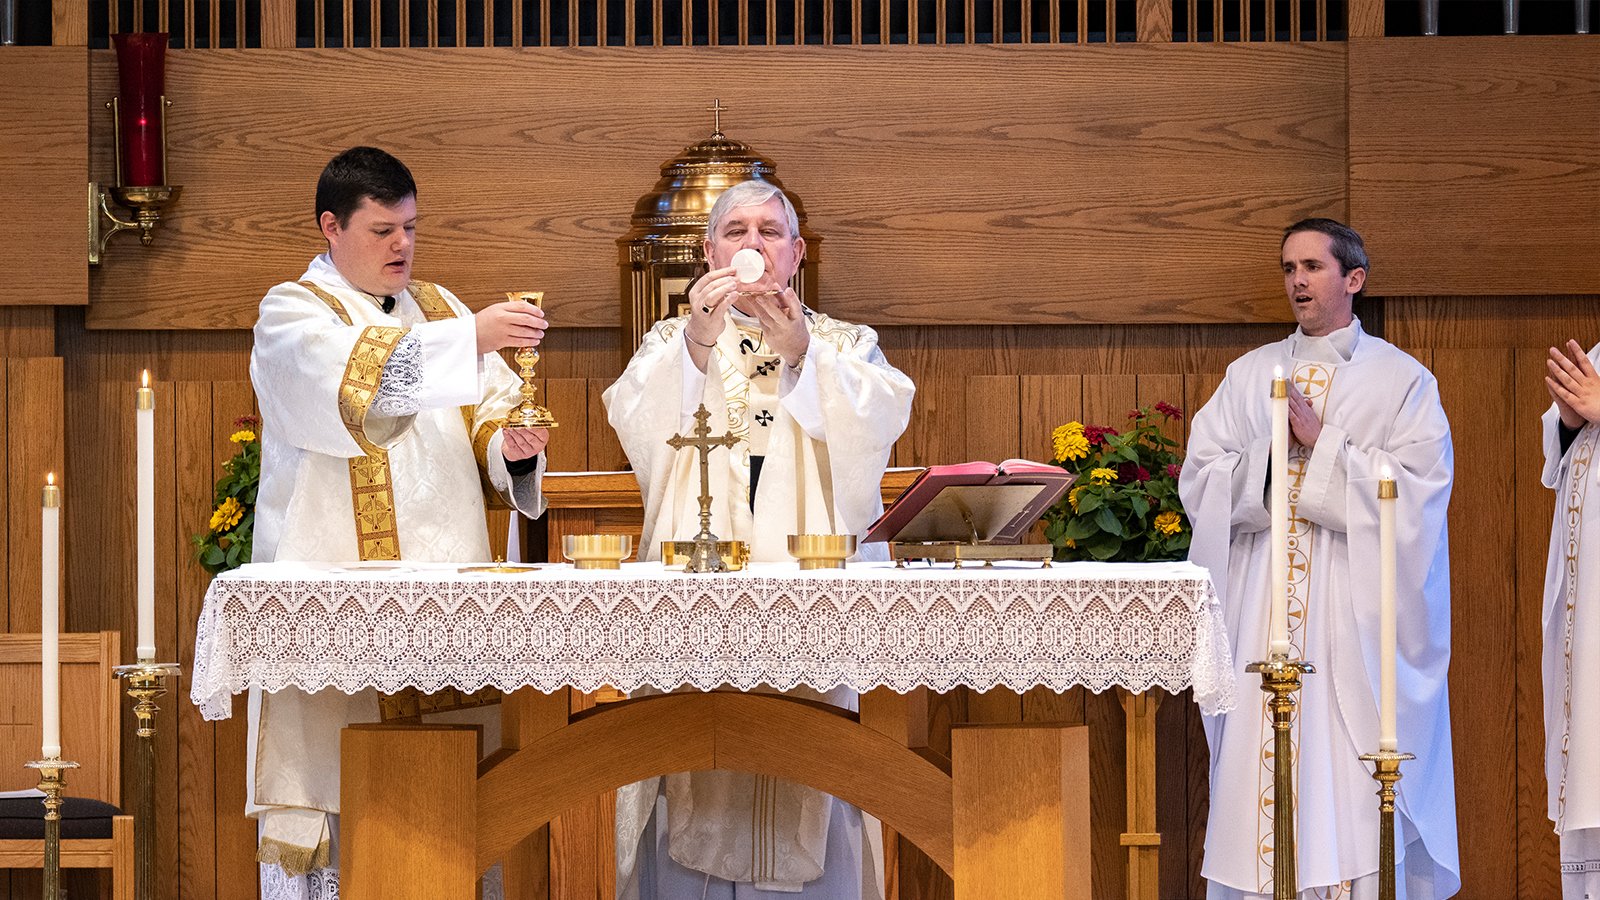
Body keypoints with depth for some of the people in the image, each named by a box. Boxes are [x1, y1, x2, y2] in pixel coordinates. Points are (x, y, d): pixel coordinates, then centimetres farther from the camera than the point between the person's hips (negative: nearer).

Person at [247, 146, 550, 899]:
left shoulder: (436, 307, 19)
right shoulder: (291, 314, 2)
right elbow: (358, 376, -19)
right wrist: (470, 337, -26)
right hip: (332, 580, -5)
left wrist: (511, 443, -9)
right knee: (327, 779, -8)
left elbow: (488, 415, 14)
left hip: (441, 579, 5)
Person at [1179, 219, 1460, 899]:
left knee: (1351, 782, -7)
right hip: (1262, 607, 3)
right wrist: (1272, 452, -10)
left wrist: (1322, 444, -11)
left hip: (1355, 614, -3)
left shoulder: (1401, 379, 5)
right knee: (1259, 775, -1)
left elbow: (1418, 490, -7)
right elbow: (1199, 480, 6)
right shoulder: (1249, 375, 14)